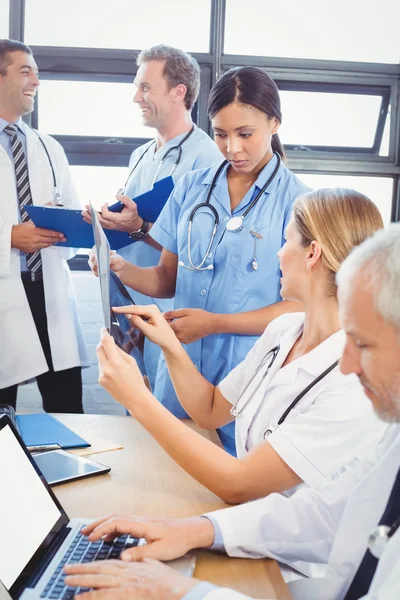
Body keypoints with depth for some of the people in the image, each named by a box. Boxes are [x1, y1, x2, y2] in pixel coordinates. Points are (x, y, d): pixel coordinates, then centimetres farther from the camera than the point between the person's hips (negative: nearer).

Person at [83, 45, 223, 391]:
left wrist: (139, 228, -24)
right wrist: (105, 220, 0)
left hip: (169, 314, -8)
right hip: (127, 306, 8)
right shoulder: (140, 156, 13)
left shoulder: (205, 158, -13)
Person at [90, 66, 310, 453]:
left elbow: (303, 306, -11)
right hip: (181, 370, 4)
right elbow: (168, 279, 9)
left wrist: (214, 323, -20)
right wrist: (122, 269, -12)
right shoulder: (192, 187, 5)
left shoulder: (296, 200, -8)